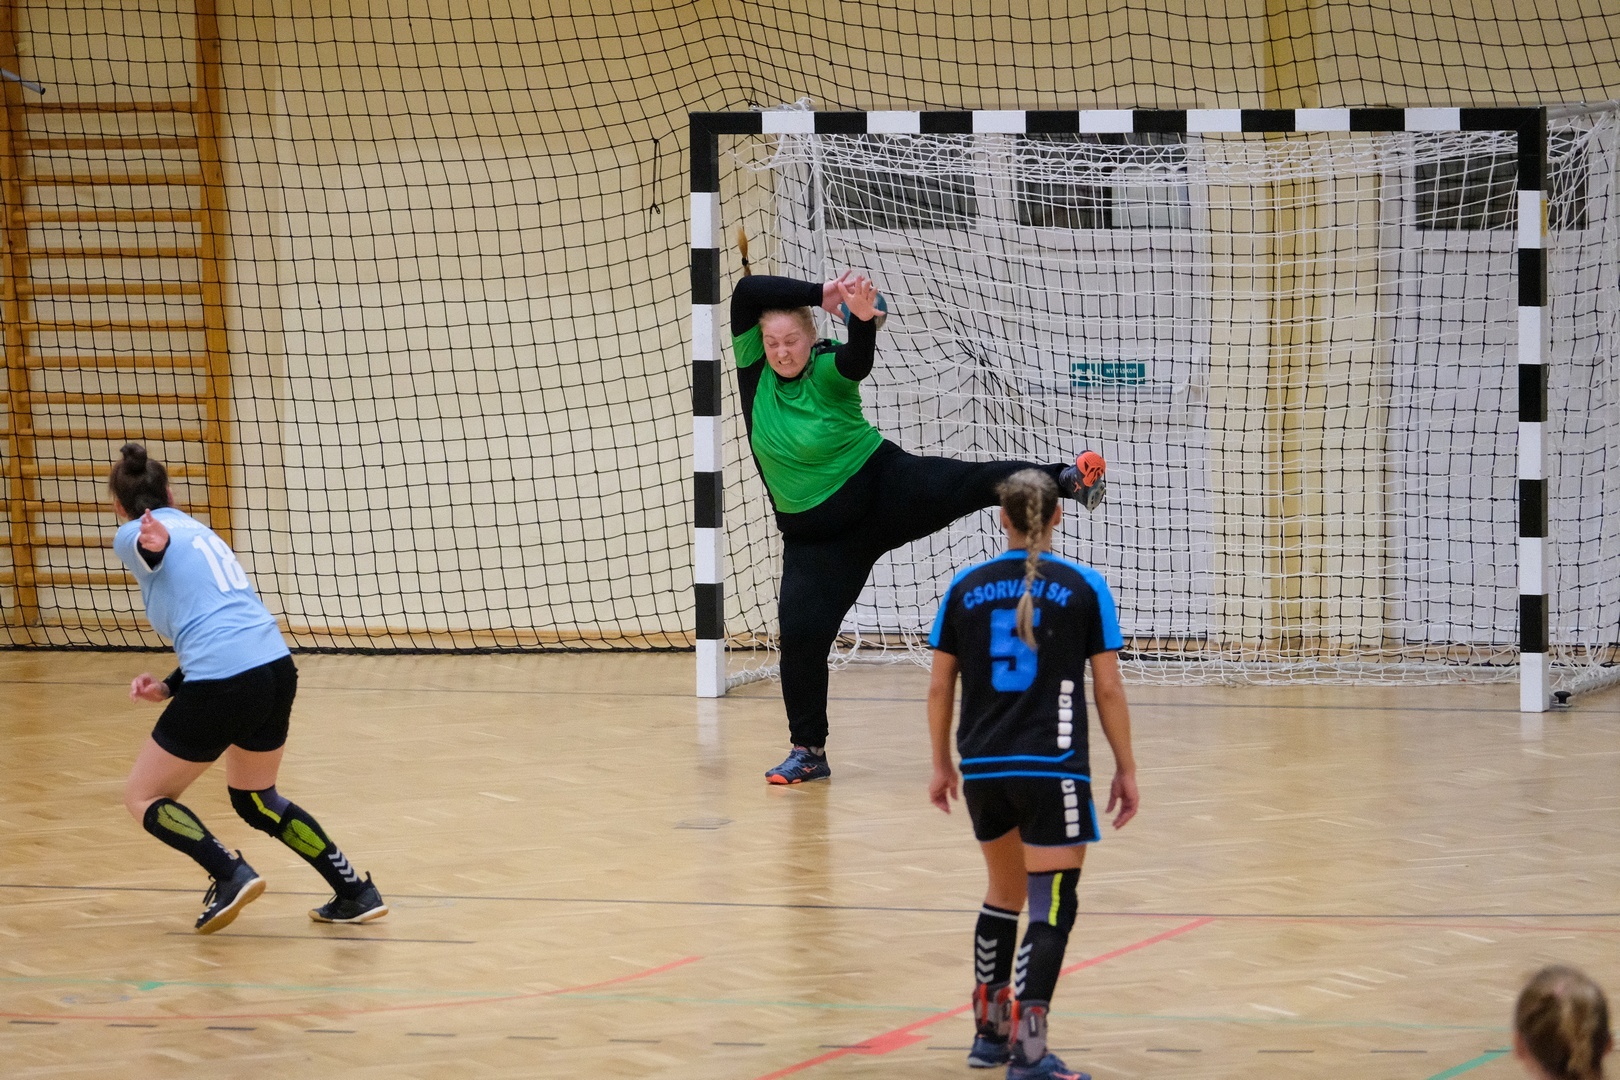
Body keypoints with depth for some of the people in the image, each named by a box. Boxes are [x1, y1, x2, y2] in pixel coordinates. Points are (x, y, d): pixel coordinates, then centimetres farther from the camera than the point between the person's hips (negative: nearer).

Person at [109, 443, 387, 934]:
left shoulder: (134, 535, 5)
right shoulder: (199, 530, 27)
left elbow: (154, 545, -21)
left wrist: (153, 541, -43)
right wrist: (169, 687, 20)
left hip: (222, 687, -8)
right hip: (278, 667, 8)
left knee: (144, 798, 12)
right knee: (255, 798, 28)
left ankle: (231, 875, -8)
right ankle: (356, 893, 21)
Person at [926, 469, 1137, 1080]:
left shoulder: (966, 588, 5)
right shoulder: (1084, 588, -2)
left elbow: (939, 688, 7)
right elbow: (1108, 690, -3)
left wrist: (942, 764, 18)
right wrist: (1125, 768, 6)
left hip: (982, 771, 4)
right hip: (1052, 770, -4)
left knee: (1004, 894, 23)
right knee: (1051, 904, -2)